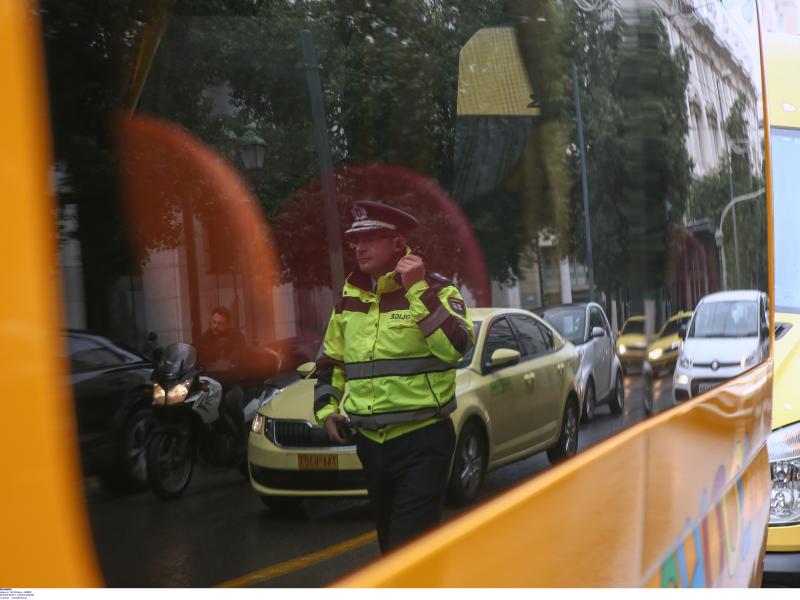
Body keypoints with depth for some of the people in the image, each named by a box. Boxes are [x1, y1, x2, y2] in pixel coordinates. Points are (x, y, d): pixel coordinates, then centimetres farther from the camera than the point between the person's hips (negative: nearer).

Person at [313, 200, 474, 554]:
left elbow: (455, 347, -24)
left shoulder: (435, 290, -7)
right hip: (370, 443, 7)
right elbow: (330, 362, 21)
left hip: (423, 443, -6)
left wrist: (418, 290, -24)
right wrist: (326, 408, 6)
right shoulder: (349, 300, 10)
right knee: (390, 544, 17)